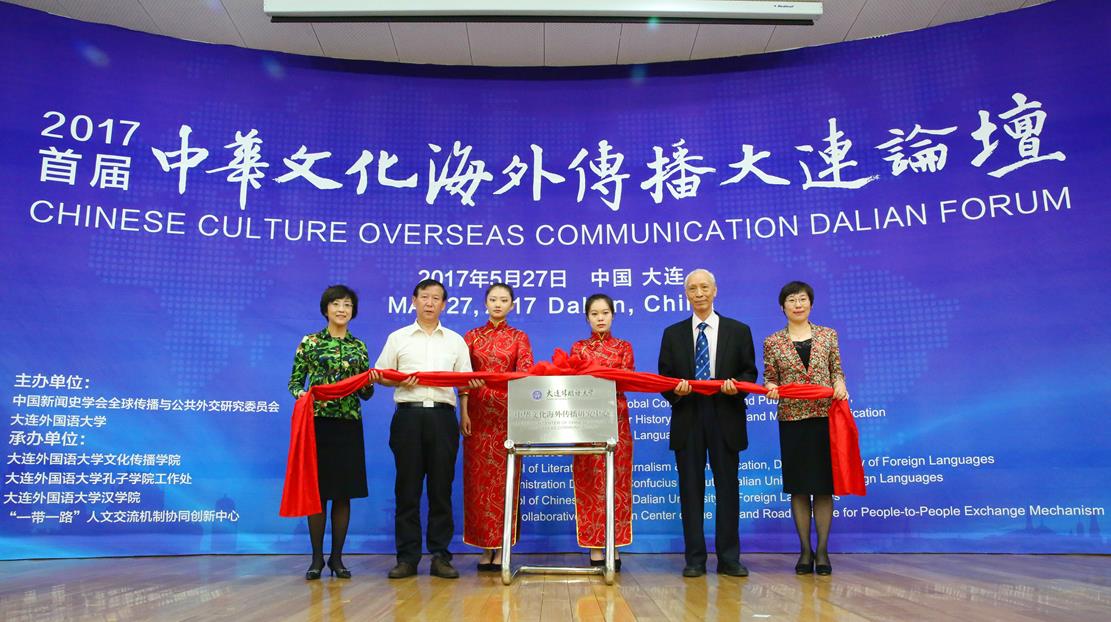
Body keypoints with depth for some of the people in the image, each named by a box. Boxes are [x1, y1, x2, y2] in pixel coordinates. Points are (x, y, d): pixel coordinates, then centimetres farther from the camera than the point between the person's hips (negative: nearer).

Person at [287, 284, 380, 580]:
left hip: (349, 425, 2)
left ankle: (337, 556, 15)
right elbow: (294, 382, 3)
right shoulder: (309, 342, 3)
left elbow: (365, 394, 12)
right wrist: (302, 395, -18)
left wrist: (370, 383, -9)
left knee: (343, 493, 5)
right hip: (318, 423, -2)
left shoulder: (359, 347, 10)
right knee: (317, 490, 1)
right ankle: (317, 558, 12)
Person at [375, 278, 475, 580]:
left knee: (441, 487, 1)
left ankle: (440, 556, 8)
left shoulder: (455, 341, 15)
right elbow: (381, 375, 11)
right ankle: (407, 557, 8)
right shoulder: (398, 338, 13)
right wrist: (401, 382, -9)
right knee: (407, 487, 1)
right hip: (408, 415, 0)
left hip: (442, 415, 1)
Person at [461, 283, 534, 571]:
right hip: (478, 412, 1)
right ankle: (485, 547, 9)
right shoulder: (472, 336, 11)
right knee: (478, 478, 1)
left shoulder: (519, 337, 9)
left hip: (507, 412, -1)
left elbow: (525, 370, -7)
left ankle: (501, 547, 5)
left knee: (504, 478, -1)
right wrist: (464, 412, -7)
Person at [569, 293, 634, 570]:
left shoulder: (624, 347, 13)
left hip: (616, 419, 0)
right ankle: (595, 547, 1)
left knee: (616, 480, -2)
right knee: (590, 482, -3)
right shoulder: (579, 348, 12)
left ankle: (614, 547, 3)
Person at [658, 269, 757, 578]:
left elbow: (749, 372, 8)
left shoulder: (738, 331, 9)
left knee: (728, 488, 3)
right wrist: (675, 390, -13)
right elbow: (664, 378, 9)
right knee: (691, 489, 3)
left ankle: (729, 558, 13)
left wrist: (736, 385, -14)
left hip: (725, 417, 0)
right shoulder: (673, 333, 11)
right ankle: (695, 559, 11)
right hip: (687, 417, 1)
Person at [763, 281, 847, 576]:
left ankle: (822, 550, 12)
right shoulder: (772, 342, 4)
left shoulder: (828, 335, 8)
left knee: (824, 484, 3)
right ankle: (805, 550, 14)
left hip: (825, 416, 1)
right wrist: (771, 388, -16)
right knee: (798, 486, 5)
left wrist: (840, 383, -12)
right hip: (792, 418, 0)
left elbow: (837, 371, 9)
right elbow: (770, 379, 6)